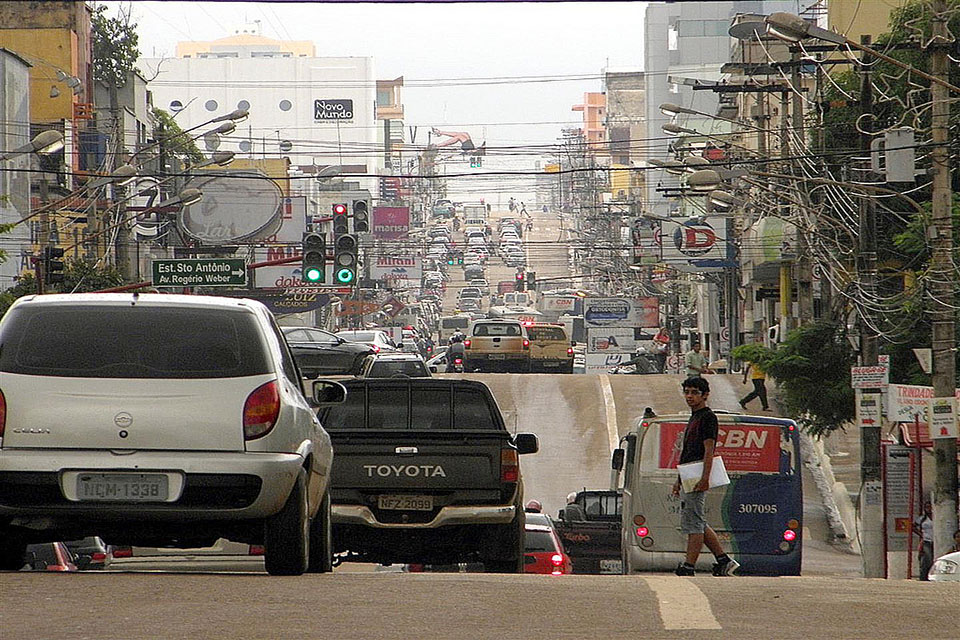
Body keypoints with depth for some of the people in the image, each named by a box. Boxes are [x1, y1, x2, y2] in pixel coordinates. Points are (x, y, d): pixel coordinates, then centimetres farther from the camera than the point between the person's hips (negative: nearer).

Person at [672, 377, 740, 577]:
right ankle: (723, 561, 15)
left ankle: (688, 568, -7)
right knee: (697, 523, 13)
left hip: (697, 479, -10)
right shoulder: (694, 418, 20)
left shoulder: (707, 417, -10)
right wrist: (679, 481, 24)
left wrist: (705, 479, -24)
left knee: (693, 523, -8)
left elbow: (708, 450, -17)